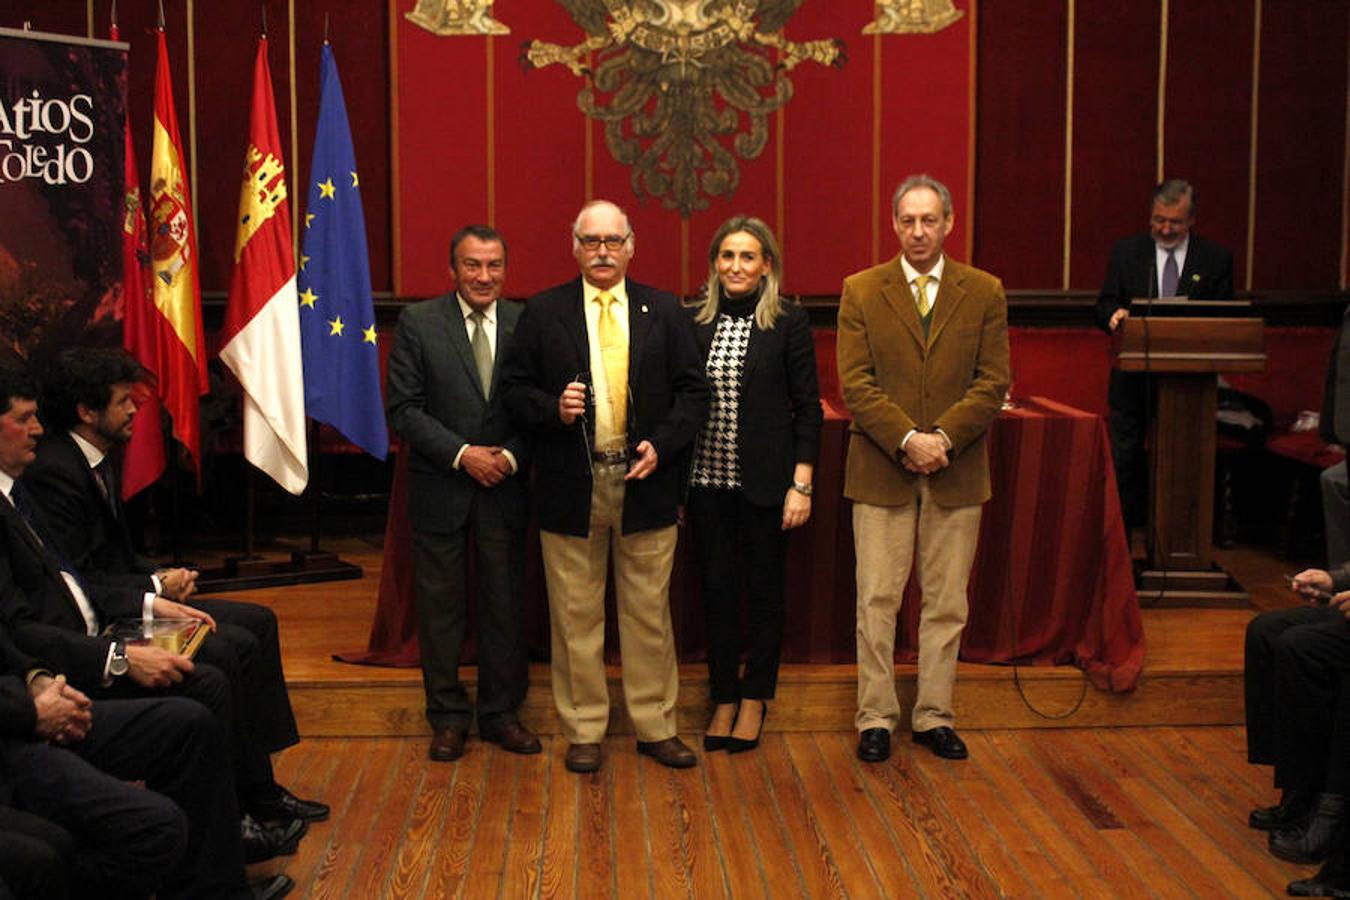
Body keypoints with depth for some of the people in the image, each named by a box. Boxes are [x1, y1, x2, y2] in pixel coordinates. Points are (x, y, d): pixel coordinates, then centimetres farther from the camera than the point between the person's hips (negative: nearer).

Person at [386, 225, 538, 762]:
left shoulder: (525, 324, 0)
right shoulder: (418, 323, -4)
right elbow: (403, 409, -7)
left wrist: (510, 457, -12)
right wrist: (462, 454, -15)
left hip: (505, 487, 1)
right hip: (440, 489, -1)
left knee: (505, 603, 9)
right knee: (440, 604, 7)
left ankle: (500, 713, 24)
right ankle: (448, 717, 21)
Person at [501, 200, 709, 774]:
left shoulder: (663, 312, 7)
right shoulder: (543, 313, 4)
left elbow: (693, 391, 5)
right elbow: (516, 389, 4)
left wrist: (662, 444, -9)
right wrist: (553, 408, -16)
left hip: (645, 483, 1)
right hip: (571, 488, -1)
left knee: (648, 613, 8)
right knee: (576, 617, 6)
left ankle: (655, 727, 20)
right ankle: (583, 732, 18)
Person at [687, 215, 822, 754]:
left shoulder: (789, 322, -4)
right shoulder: (694, 322, 4)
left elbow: (807, 407, -3)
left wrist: (801, 485, -9)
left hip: (764, 481, -2)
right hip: (707, 478, 3)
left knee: (765, 588, 8)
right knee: (717, 587, 8)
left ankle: (755, 699, 22)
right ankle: (724, 699, 21)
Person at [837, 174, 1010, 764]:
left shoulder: (984, 293, 4)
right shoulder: (861, 292, 2)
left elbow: (993, 383, -1)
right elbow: (855, 383, -5)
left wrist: (943, 437, -15)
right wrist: (906, 440, -17)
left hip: (957, 471, 1)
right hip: (881, 469, -1)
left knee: (947, 602, 8)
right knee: (877, 599, 2)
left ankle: (934, 717, 20)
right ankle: (875, 717, 13)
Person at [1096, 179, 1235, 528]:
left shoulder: (1216, 258, 4)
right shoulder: (1126, 250, 6)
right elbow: (1104, 306, 4)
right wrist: (1114, 315, -20)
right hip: (1133, 380, 1)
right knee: (1124, 461, 1)